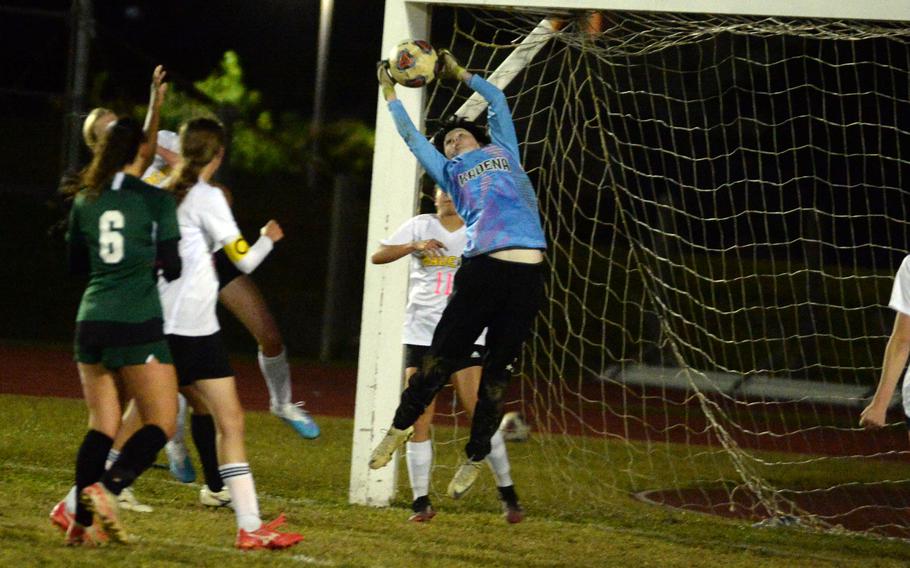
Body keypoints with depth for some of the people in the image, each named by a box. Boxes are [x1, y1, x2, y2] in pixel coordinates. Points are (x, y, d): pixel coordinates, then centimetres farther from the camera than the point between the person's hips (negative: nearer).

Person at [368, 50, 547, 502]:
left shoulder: (503, 152, 26)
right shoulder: (450, 172, 24)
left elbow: (497, 100, 37)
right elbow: (411, 135, 30)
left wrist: (461, 74, 45)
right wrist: (390, 92, 38)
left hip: (527, 274, 0)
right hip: (482, 269, 0)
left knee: (498, 371, 4)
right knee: (441, 358, -1)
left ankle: (474, 460, 15)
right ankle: (400, 428, 20)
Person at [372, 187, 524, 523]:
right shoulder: (421, 226, 8)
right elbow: (378, 256, 2)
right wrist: (414, 246, -12)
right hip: (421, 334, 1)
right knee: (419, 418, -4)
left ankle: (507, 492, 3)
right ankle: (421, 501, 2)